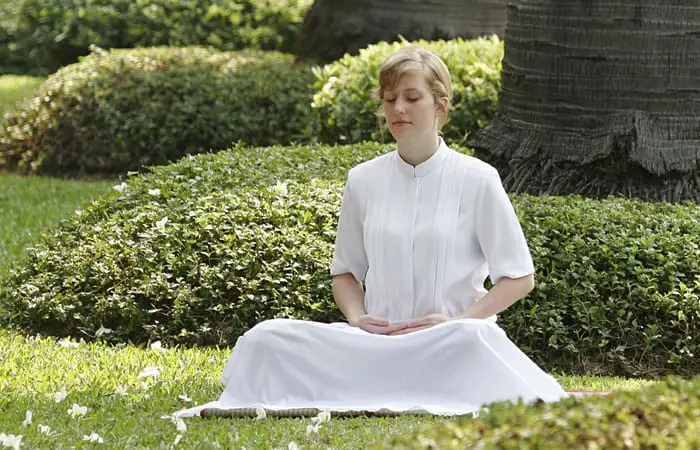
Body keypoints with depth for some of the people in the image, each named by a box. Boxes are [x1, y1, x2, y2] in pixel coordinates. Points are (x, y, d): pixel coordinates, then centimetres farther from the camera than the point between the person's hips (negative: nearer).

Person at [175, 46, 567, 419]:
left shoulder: (476, 180, 2)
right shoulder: (363, 182, 11)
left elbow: (519, 278, 4)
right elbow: (346, 271, 23)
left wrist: (460, 321, -13)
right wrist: (357, 318, 0)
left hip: (454, 349, -3)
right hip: (378, 345, 3)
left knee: (474, 336, -42)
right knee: (268, 337, -21)